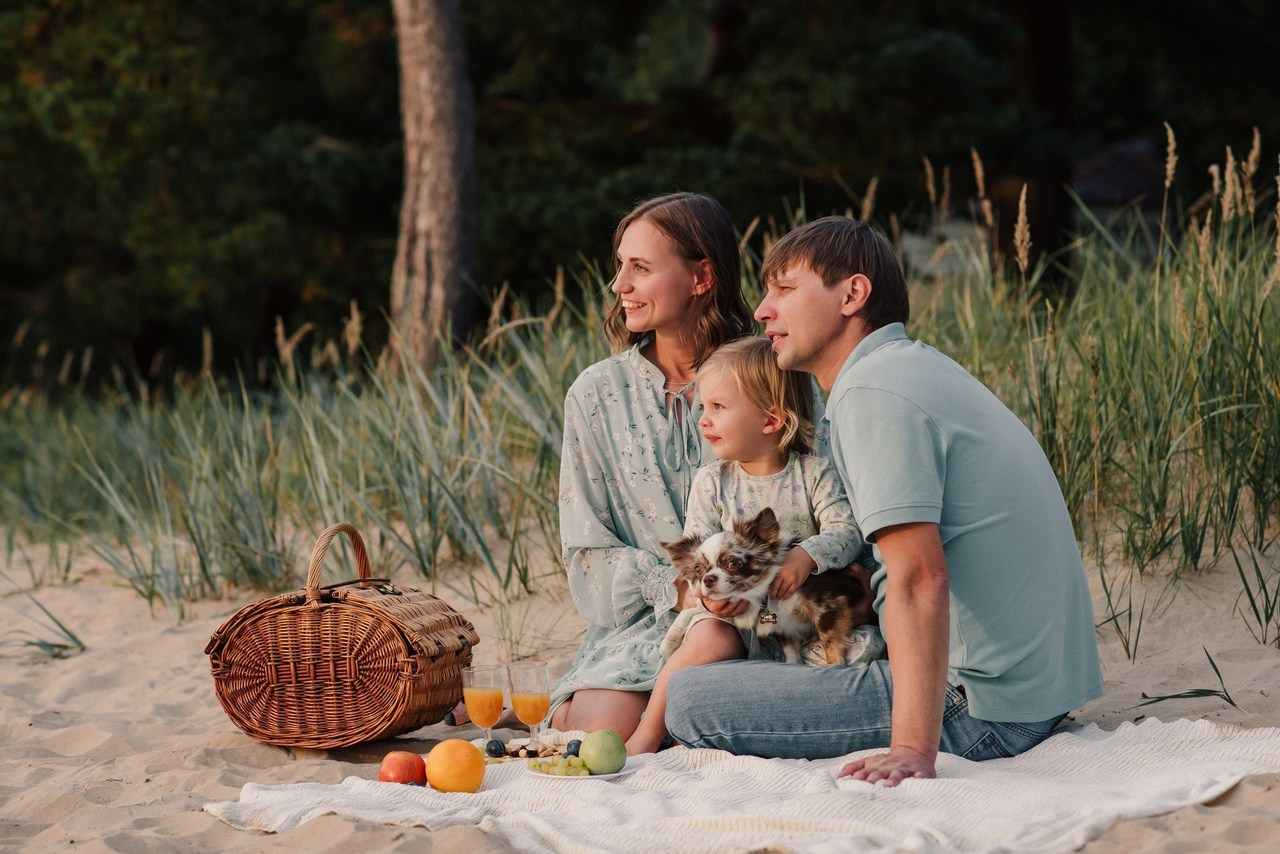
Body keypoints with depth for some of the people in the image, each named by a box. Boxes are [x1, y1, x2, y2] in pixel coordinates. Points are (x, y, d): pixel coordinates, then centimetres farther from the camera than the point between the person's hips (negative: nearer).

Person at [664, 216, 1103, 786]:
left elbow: (920, 579, -26)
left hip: (982, 706, -10)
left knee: (691, 700, -12)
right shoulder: (920, 365, 16)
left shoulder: (873, 392, -15)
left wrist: (914, 747, -32)